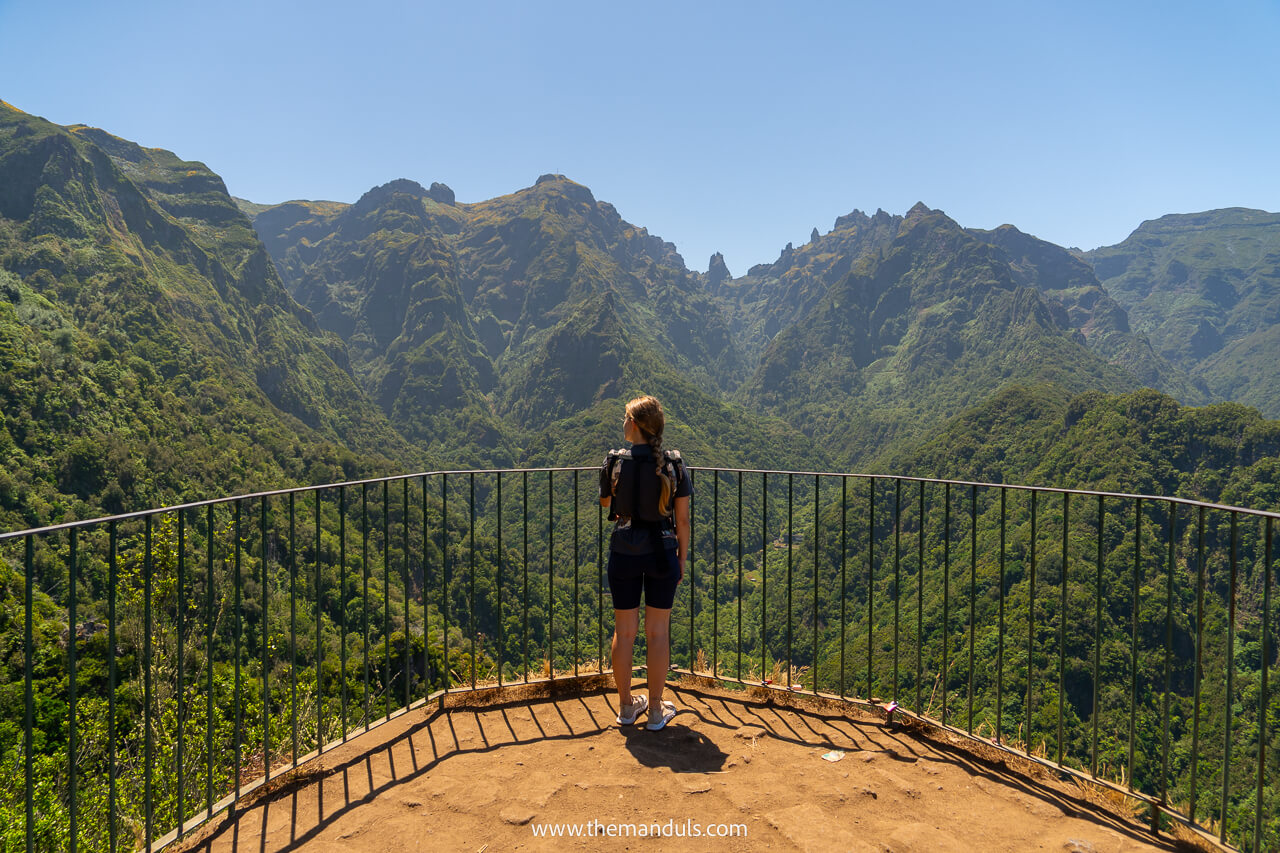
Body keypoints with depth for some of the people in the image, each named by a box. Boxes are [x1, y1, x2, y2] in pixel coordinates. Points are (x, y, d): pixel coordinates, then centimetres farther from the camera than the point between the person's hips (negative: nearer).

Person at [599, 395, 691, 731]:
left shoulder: (615, 462, -7)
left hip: (624, 552, 0)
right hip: (662, 553, 0)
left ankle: (627, 706, 25)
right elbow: (682, 520, -2)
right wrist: (682, 560, 8)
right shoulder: (674, 464, -5)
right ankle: (656, 710, 20)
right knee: (658, 631, 10)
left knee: (624, 631, 12)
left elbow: (604, 502, 10)